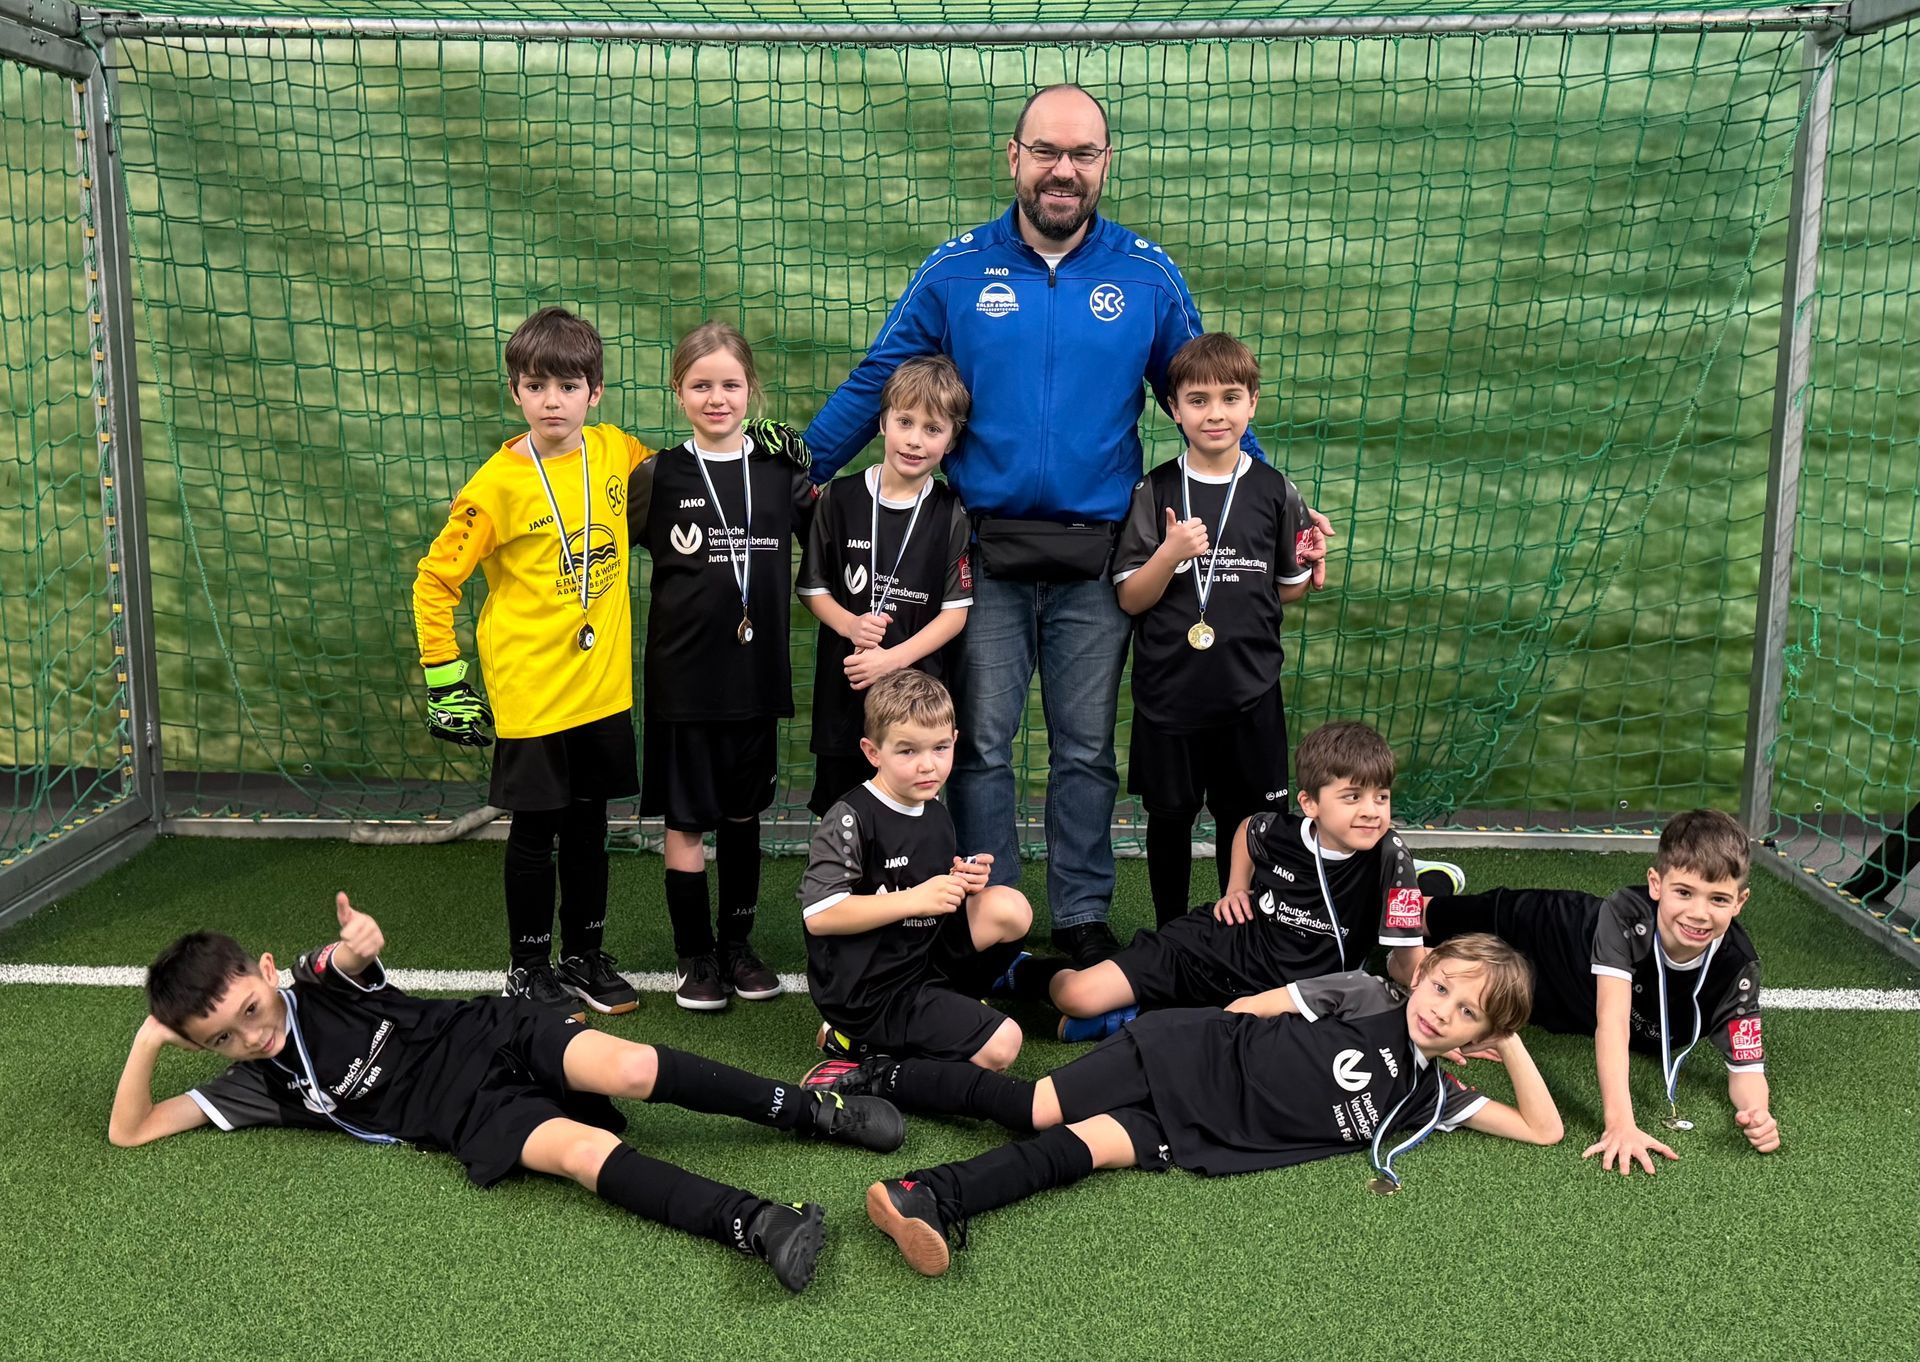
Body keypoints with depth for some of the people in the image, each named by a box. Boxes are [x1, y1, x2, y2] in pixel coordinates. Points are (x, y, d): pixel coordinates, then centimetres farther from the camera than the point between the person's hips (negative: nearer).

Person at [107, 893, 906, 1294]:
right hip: (467, 1116, -1)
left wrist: (359, 945, -41)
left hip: (488, 1034, 1)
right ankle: (755, 1224, -45)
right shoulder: (257, 1086, 6)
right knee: (584, 1151, -30)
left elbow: (357, 954, -16)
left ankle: (811, 1111, -17)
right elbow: (129, 1133, 6)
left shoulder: (317, 981, 5)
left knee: (627, 1071, -27)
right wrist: (146, 1045, -10)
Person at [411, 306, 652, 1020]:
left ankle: (585, 956, 31)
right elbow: (435, 579, -7)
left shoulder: (614, 452, 0)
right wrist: (443, 677, -8)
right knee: (535, 831, 7)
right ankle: (528, 968, 24)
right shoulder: (499, 484, -13)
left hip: (603, 685, 4)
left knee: (589, 825, 15)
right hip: (529, 689, -4)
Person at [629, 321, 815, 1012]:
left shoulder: (780, 468, 2)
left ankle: (737, 941, 30)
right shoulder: (659, 476, -4)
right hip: (683, 678, -2)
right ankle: (695, 955, 20)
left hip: (757, 676, 2)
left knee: (743, 811, 15)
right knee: (686, 819, 5)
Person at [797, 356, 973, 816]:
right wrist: (850, 625, -15)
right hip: (843, 686, 1)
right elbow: (813, 588, 5)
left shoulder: (951, 515, -2)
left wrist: (892, 658, -15)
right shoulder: (839, 499, 0)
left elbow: (955, 611, -4)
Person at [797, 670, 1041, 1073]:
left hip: (924, 956, 8)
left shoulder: (937, 816, 9)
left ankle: (953, 1002, 4)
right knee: (1000, 1045, -16)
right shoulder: (850, 820, -18)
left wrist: (965, 884, -1)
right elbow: (819, 914, -25)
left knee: (1009, 908, -10)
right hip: (864, 990, -8)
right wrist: (917, 899, -24)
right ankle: (858, 1039, -2)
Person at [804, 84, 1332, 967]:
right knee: (981, 745, 6)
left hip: (1097, 559, 1)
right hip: (984, 553, 0)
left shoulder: (1148, 278, 4)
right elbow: (874, 385, 3)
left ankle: (1082, 915, 24)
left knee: (1086, 750, 10)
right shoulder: (955, 272, 2)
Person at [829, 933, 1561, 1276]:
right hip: (1194, 1053, -1)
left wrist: (1510, 1045, 2)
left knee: (1084, 1148, -18)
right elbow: (1247, 1009, 5)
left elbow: (1543, 1129, 5)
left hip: (1201, 1134, 1)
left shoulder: (1430, 1095, 7)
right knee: (1034, 1108, -15)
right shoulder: (1363, 994, -1)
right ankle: (877, 1076, -11)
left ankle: (932, 1197, -17)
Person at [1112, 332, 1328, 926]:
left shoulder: (1276, 491, 1)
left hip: (1249, 691, 1)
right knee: (1169, 816, 11)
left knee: (1243, 818, 10)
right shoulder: (1155, 492, -3)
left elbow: (1287, 589, 11)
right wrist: (1170, 554, -19)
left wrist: (1312, 571, -6)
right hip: (1168, 690, -1)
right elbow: (1130, 599, -6)